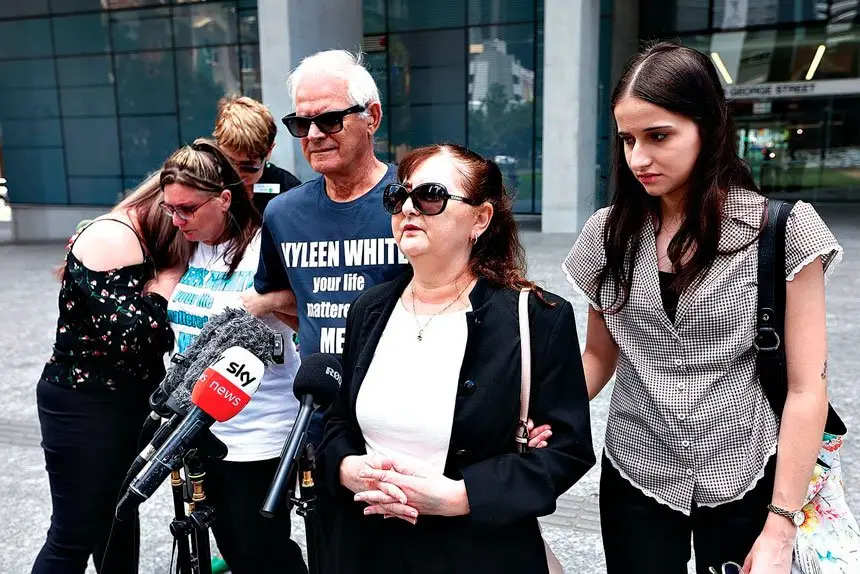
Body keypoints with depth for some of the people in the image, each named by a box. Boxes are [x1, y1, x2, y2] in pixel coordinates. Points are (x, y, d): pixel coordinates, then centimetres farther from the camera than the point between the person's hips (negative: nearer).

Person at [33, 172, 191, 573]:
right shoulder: (113, 238, -20)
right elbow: (127, 334, -28)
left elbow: (160, 333, 7)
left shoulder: (145, 241, 8)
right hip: (82, 405, -9)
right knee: (76, 536, 1)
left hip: (127, 401, 9)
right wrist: (170, 276, -18)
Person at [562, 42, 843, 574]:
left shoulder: (781, 228, -11)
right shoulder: (609, 233, -2)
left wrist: (780, 528, -11)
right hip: (635, 479, 2)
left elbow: (807, 385, -9)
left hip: (745, 482, -2)